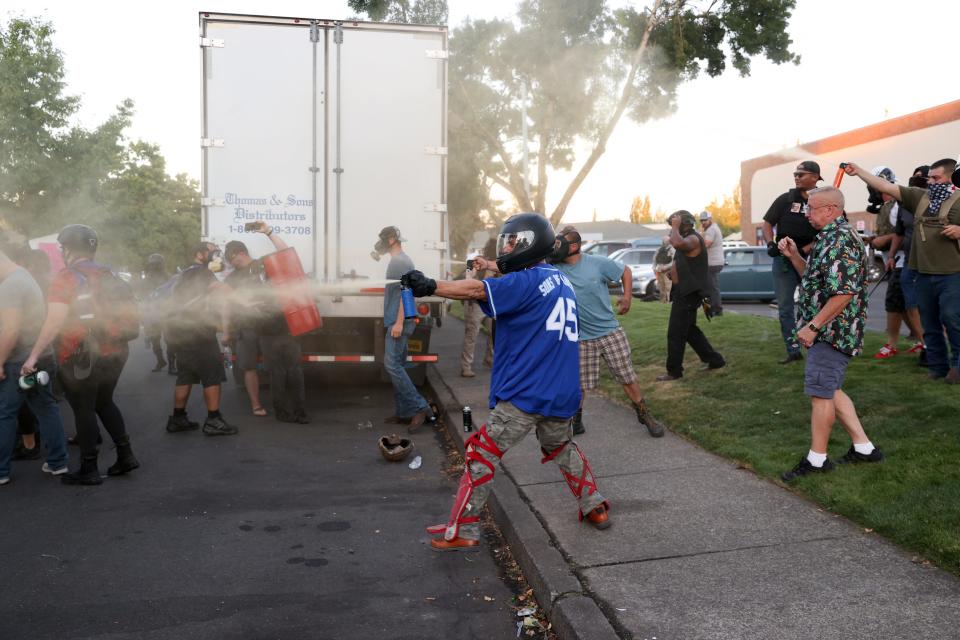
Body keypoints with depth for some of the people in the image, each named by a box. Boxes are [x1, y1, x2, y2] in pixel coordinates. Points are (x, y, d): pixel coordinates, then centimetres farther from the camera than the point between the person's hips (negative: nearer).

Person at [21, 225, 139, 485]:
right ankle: (125, 454, 19)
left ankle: (88, 470, 12)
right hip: (114, 353, 7)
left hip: (80, 358, -6)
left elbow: (54, 321, -21)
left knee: (83, 410, 4)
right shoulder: (109, 275, 8)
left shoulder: (67, 278, -12)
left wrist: (33, 356, -21)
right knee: (104, 402, 22)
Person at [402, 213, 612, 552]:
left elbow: (477, 290, -22)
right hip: (563, 393, 8)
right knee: (562, 448, 30)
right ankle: (595, 507, 34)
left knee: (482, 455, 2)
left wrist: (430, 286, -25)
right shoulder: (562, 280, 14)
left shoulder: (527, 281, -10)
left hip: (524, 394, -8)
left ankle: (462, 531, 5)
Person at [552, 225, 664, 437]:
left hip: (610, 332, 0)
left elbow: (625, 271, 4)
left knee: (627, 378, 7)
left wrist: (627, 297, -3)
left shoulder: (598, 263, -11)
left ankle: (645, 416, 24)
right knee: (579, 384, 5)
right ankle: (575, 422, 26)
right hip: (580, 338, 1)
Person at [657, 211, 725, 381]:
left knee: (675, 334, -5)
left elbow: (677, 243, -41)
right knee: (690, 330, 18)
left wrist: (675, 226, -24)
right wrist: (672, 272, 12)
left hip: (688, 294, -11)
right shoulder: (687, 239, 17)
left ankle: (674, 371, 3)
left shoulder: (693, 239, -17)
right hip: (684, 292, 11)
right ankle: (714, 360, 25)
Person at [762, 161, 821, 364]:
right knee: (785, 307, 3)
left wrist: (804, 250, -18)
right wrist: (770, 244, -14)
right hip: (783, 260, 1)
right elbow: (767, 223, 4)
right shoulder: (785, 199, -1)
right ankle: (793, 350, 11)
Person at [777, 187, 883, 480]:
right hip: (829, 331, 10)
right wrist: (794, 256, 10)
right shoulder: (829, 238, 15)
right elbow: (815, 279, 24)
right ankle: (863, 447, 24)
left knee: (821, 392, -3)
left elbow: (844, 292, -25)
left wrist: (812, 326, -22)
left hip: (832, 331, -10)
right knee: (829, 390, 16)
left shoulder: (841, 239, -18)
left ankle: (817, 459, 7)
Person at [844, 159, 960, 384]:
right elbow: (885, 187, 4)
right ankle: (937, 365, 20)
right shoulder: (919, 196, 8)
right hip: (924, 273, 4)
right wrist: (858, 171, -2)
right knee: (930, 323, 10)